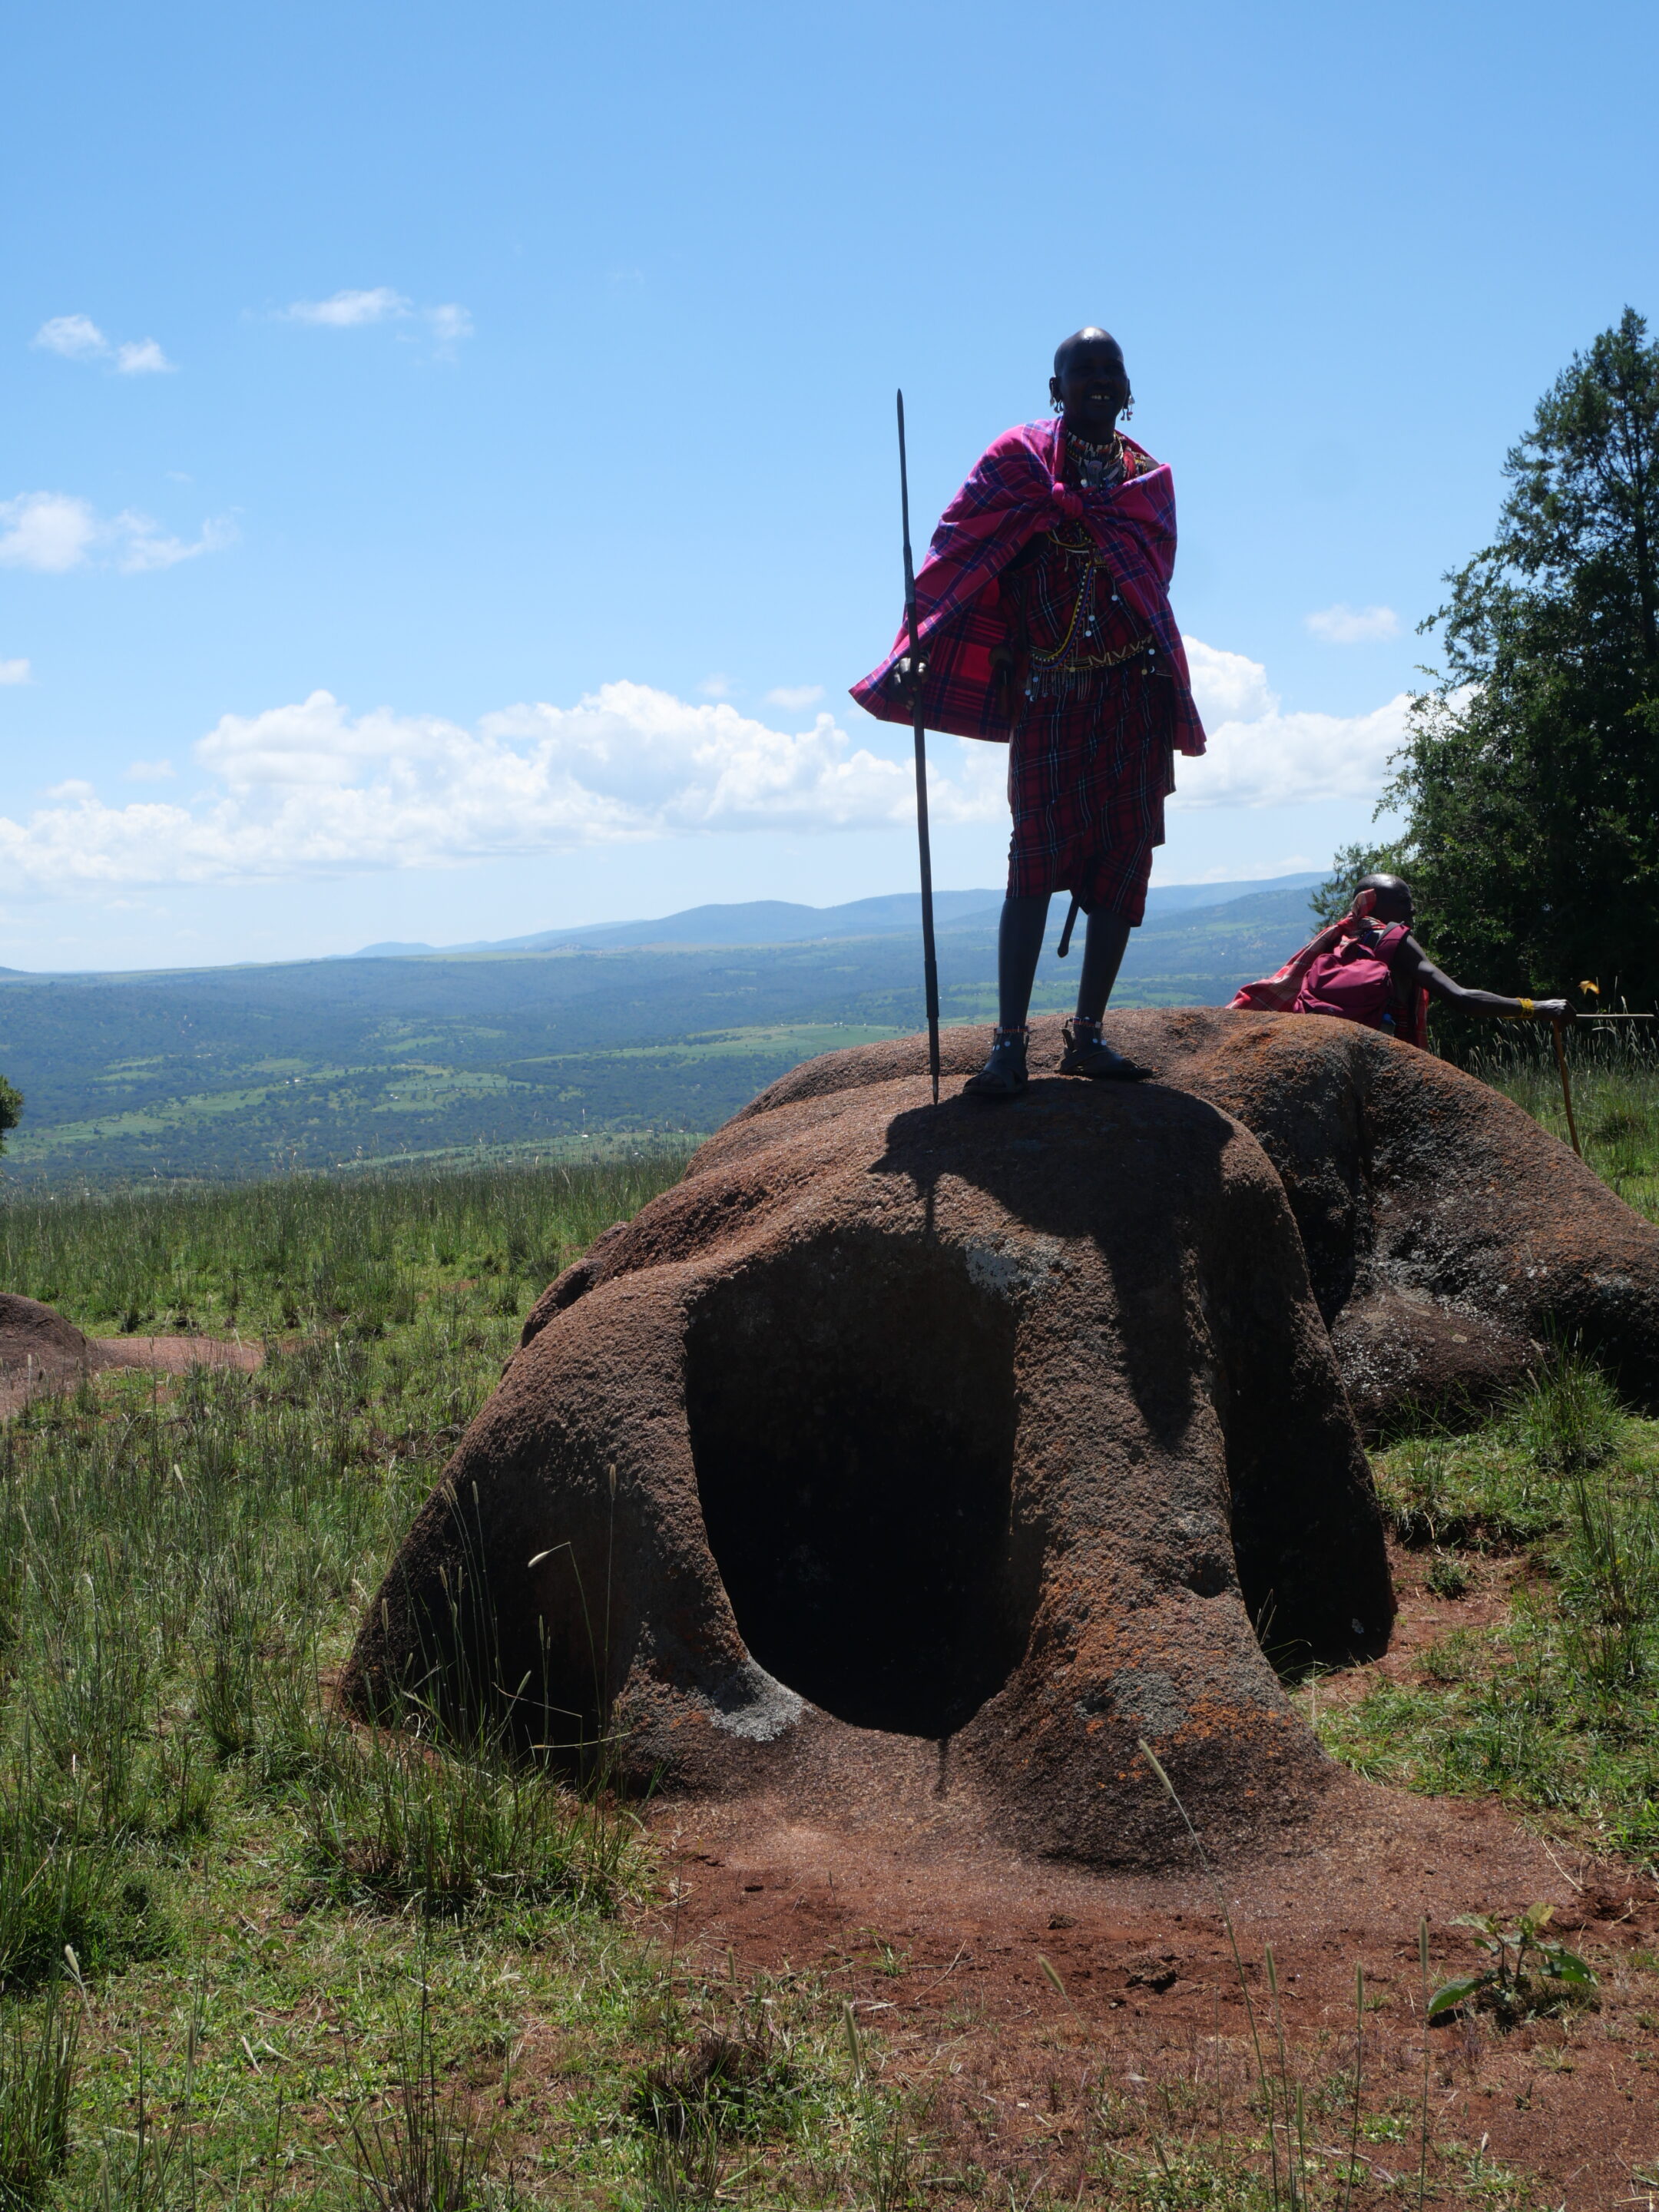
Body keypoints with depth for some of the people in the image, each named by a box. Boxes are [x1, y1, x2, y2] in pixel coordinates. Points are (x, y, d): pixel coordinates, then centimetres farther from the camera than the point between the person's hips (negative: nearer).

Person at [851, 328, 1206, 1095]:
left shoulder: (1147, 475, 14)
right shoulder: (1020, 456, 1)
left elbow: (1150, 569, 3)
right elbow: (959, 549, -11)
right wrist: (913, 650, -22)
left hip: (1133, 692, 4)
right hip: (1048, 692, -4)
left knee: (1124, 859, 2)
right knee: (1034, 861, -8)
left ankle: (1088, 1034, 9)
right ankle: (1009, 1041, -7)